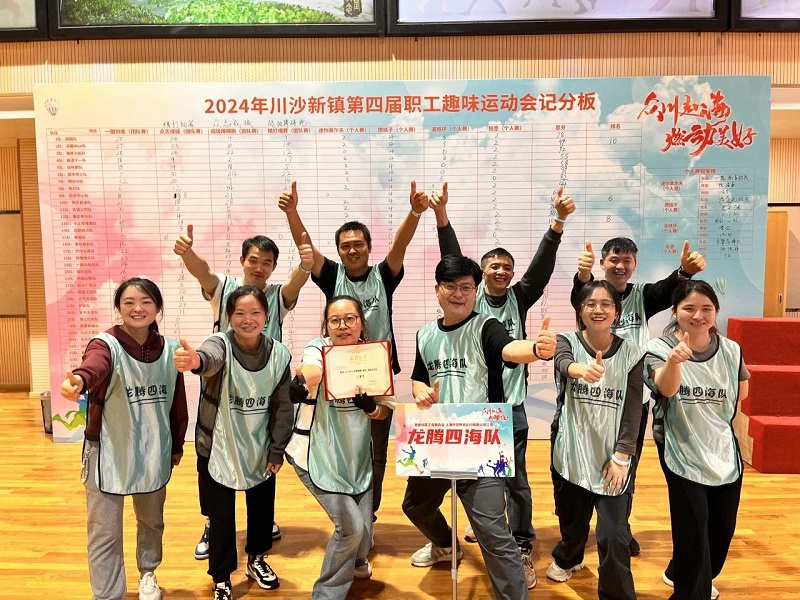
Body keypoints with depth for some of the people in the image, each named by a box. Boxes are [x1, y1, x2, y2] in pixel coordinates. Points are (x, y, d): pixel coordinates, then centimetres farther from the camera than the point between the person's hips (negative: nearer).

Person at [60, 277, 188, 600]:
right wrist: (79, 380, -63)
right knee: (105, 532, 5)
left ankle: (148, 574, 49)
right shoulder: (106, 344, -15)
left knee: (152, 520, 22)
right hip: (109, 453, -4)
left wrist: (177, 445, 12)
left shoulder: (170, 350, -3)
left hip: (154, 453, 4)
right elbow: (93, 365, -41)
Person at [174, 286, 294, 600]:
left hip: (260, 450, 3)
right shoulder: (221, 343, -18)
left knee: (263, 508, 18)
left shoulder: (279, 353, -9)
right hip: (217, 449, -3)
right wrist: (196, 361, -68)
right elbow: (212, 357, -45)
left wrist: (277, 451, -2)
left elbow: (283, 406, -2)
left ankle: (257, 560, 46)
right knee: (221, 516, 7)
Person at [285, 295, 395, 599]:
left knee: (363, 530, 10)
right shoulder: (318, 349, -14)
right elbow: (302, 384, -36)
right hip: (319, 454, -4)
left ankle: (355, 561, 48)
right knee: (352, 526, -11)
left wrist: (369, 405, -20)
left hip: (356, 454, 4)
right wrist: (301, 385, -59)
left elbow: (384, 411, 2)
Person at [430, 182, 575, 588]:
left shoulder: (519, 298, 4)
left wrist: (558, 221, -21)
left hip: (510, 403, -1)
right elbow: (453, 261, -9)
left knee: (514, 478, 3)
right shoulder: (471, 297, 2)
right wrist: (441, 216, -22)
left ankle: (522, 548, 13)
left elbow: (542, 266, -8)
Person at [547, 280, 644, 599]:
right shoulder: (567, 342, -6)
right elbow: (562, 363, -31)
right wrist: (580, 369, -55)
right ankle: (567, 558, 52)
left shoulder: (631, 353, -3)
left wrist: (621, 456, -13)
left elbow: (634, 409, -5)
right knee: (572, 519, 18)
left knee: (613, 536, -7)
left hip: (612, 456, 0)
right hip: (570, 453, 1)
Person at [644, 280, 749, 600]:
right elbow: (666, 388, -33)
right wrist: (674, 360, -53)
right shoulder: (659, 348, -13)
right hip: (683, 454, -4)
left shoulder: (731, 350, -2)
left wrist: (709, 410, 5)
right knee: (693, 532, -5)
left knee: (722, 529, 16)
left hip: (725, 452, 5)